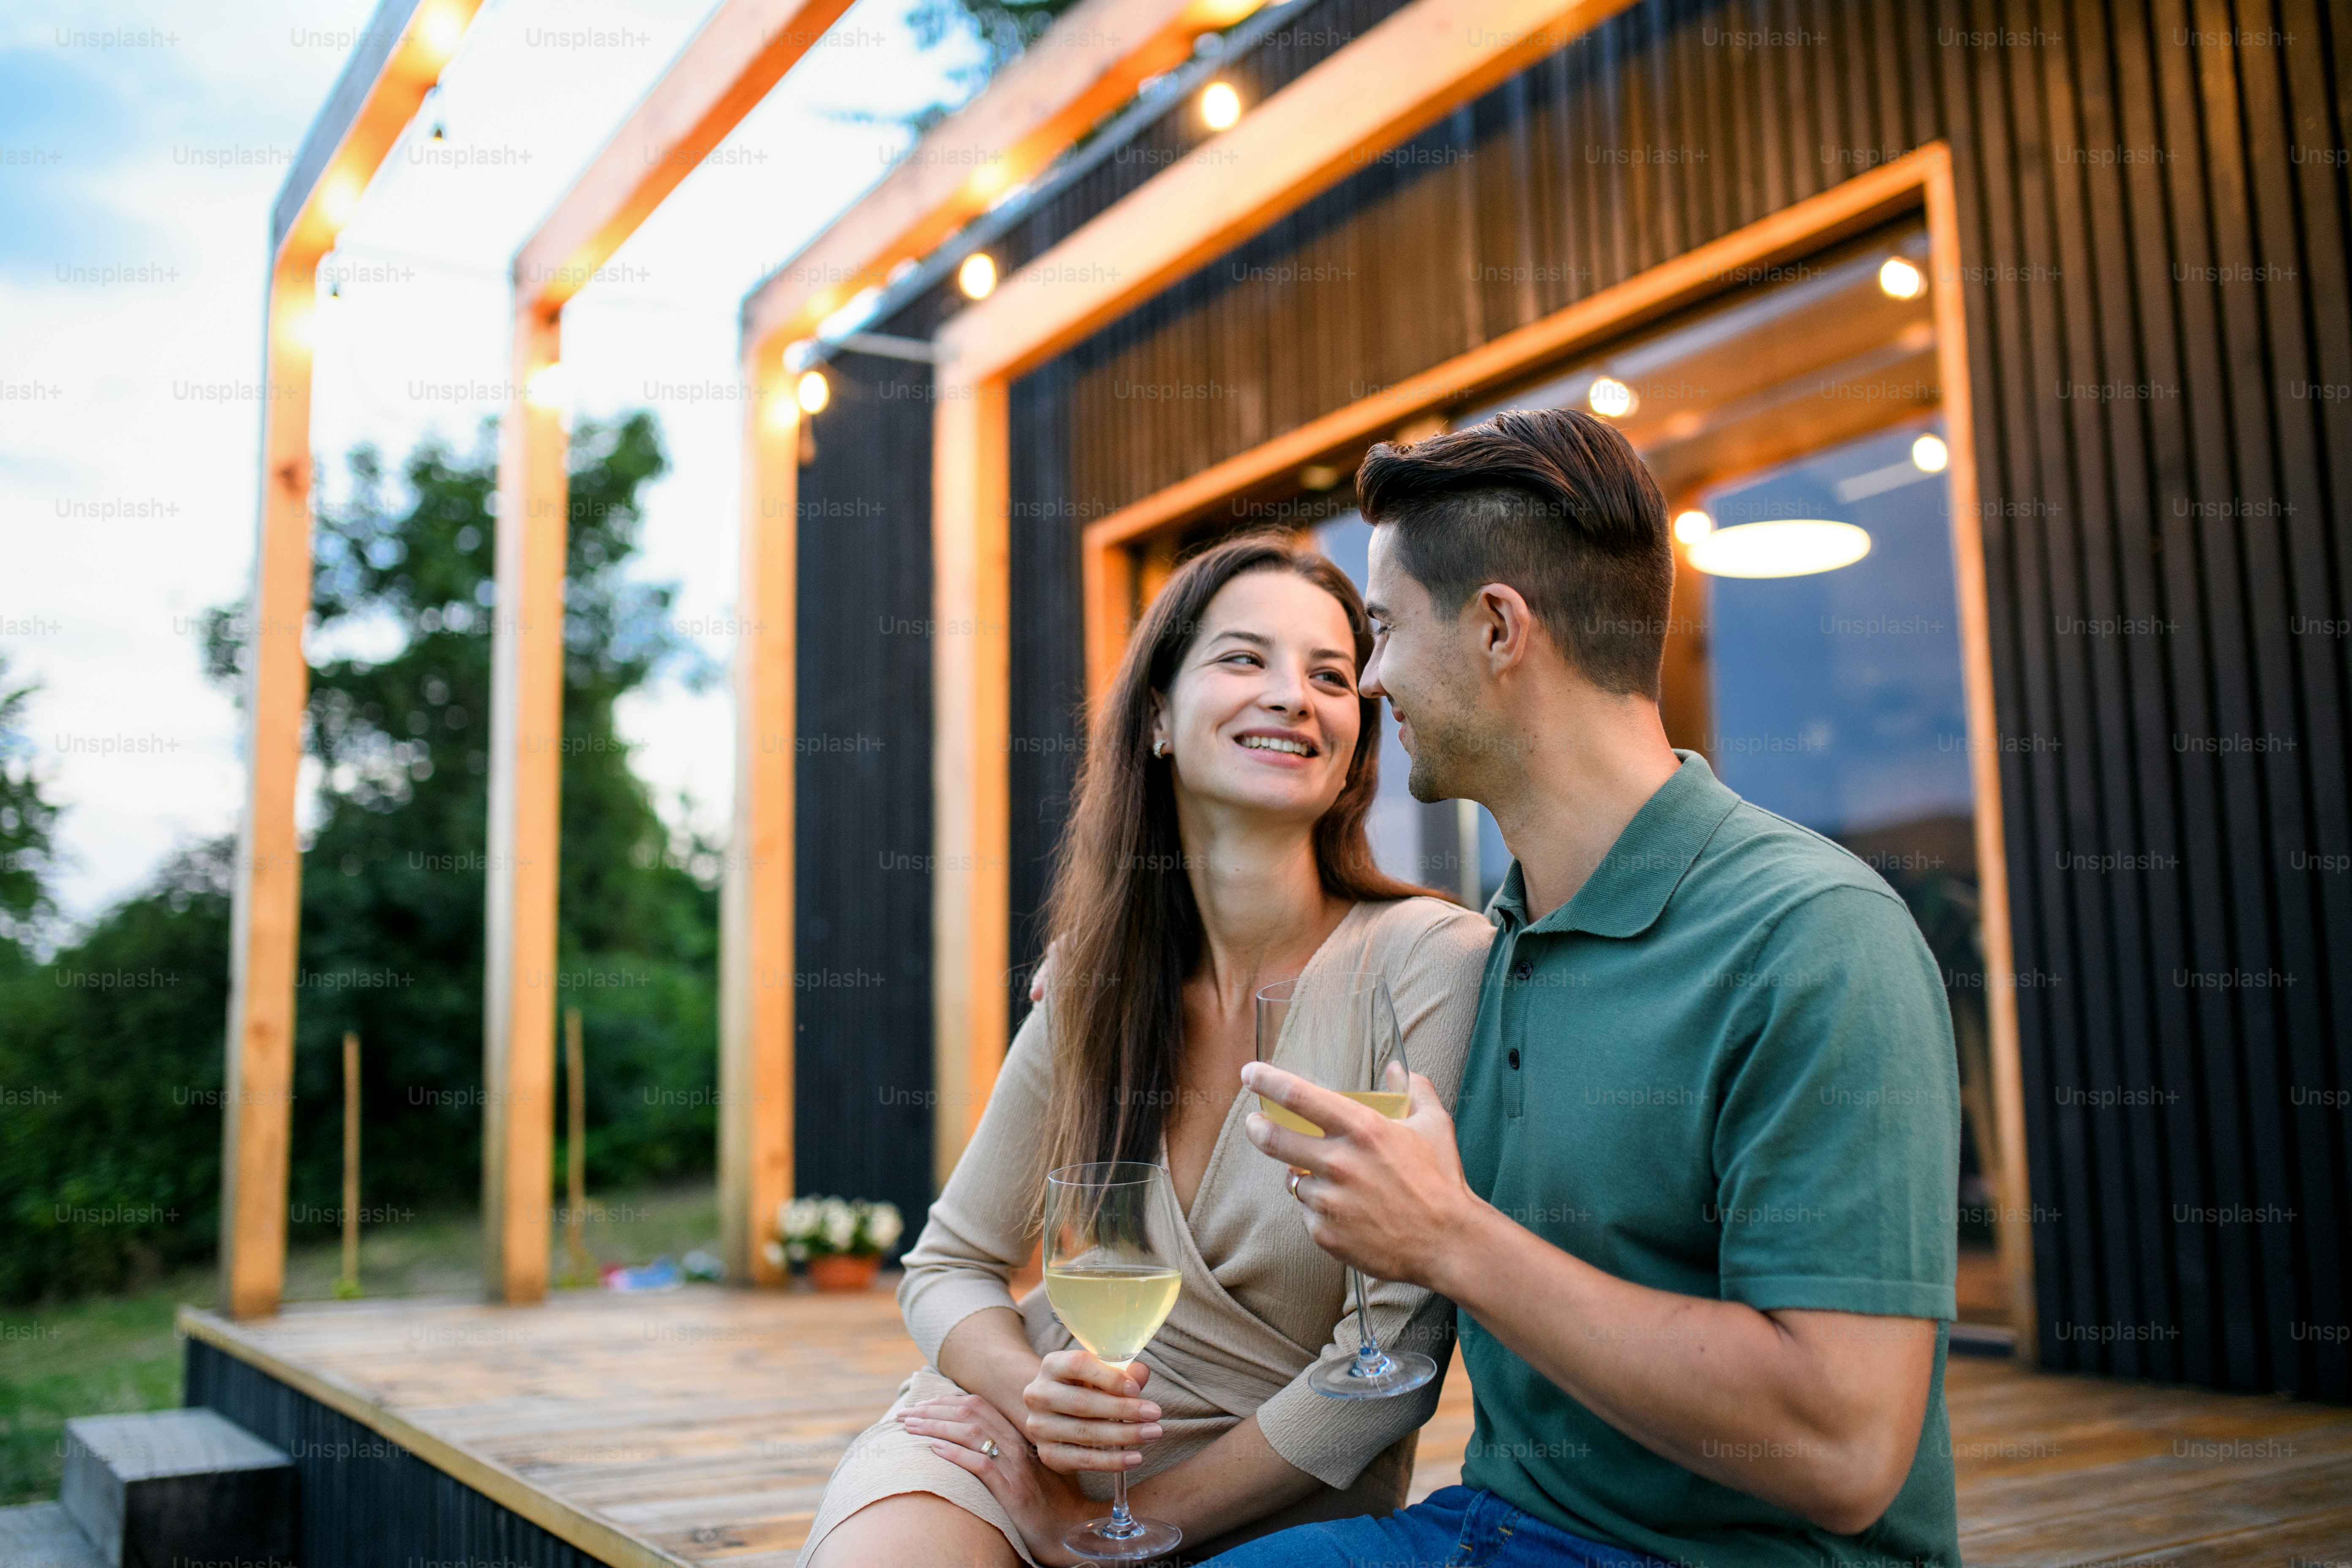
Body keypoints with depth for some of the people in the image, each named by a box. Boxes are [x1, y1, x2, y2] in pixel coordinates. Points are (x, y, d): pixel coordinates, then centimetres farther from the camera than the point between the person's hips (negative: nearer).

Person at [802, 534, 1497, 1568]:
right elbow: (950, 1264, 6)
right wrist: (1033, 1392, -15)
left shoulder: (1431, 961, -15)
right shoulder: (1097, 976, -2)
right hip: (1021, 1440, 2)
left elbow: (1394, 1359, -15)